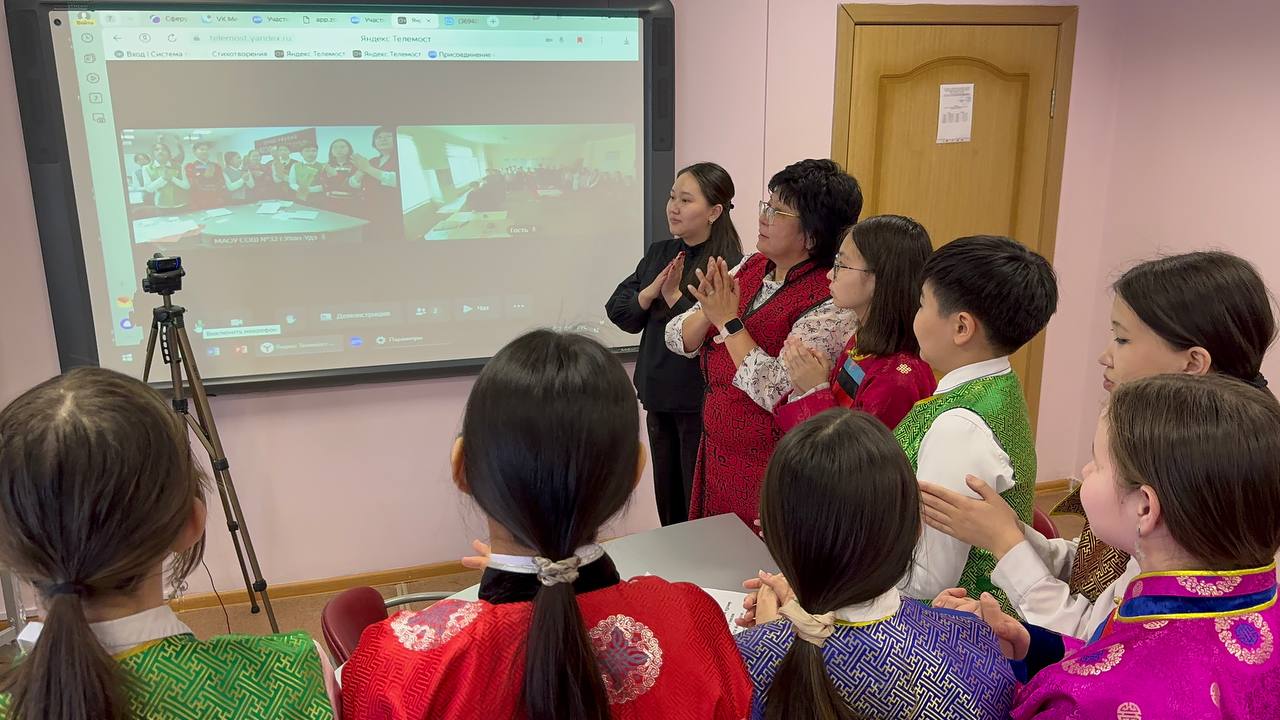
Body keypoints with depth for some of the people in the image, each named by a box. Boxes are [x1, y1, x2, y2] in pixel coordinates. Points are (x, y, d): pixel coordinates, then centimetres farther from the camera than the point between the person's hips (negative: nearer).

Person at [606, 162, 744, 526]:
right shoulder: (658, 253, 7)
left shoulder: (729, 264, -16)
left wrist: (674, 297, -22)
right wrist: (650, 293, -13)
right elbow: (617, 310, 4)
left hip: (701, 402, -7)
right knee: (667, 500, 21)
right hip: (659, 398, 7)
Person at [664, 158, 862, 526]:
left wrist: (729, 321, -22)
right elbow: (678, 339, 1)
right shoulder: (749, 267, 2)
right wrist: (709, 313, -19)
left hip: (771, 468, -7)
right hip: (716, 453, 7)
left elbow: (777, 393, -27)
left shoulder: (830, 301, -19)